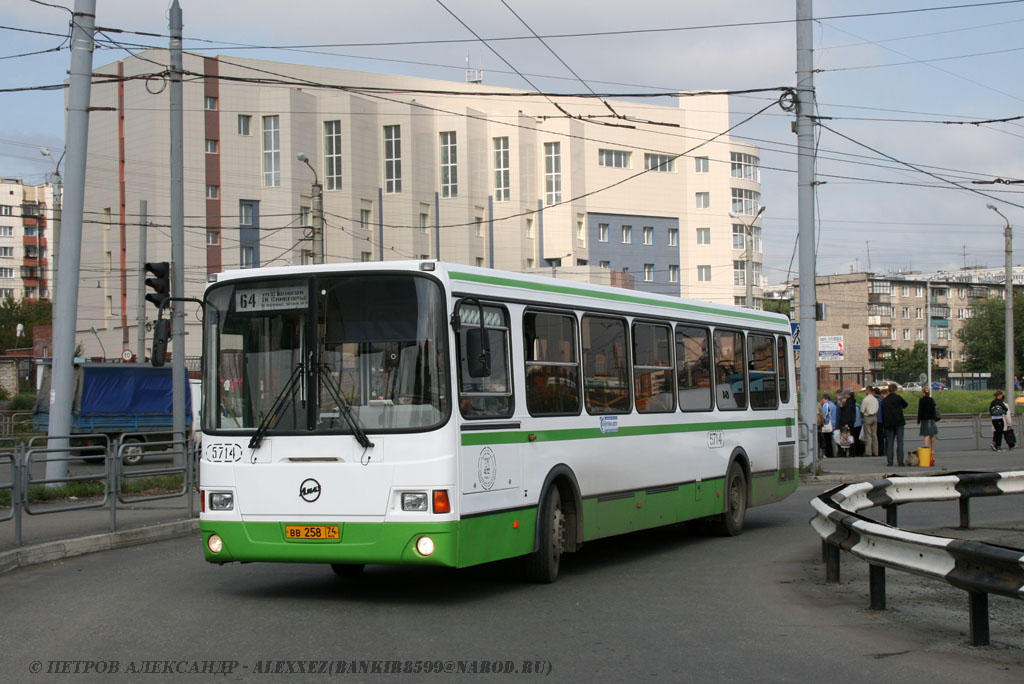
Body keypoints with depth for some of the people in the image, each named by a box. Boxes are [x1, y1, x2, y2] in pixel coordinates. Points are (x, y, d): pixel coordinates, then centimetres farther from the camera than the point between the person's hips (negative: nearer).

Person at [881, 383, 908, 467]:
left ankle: (889, 461, 1)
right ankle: (900, 461, -4)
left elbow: (882, 413, 7)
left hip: (889, 424, 3)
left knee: (889, 443, 5)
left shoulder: (884, 400, 4)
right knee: (899, 442, 0)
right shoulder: (898, 398, -8)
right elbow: (905, 405, 11)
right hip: (899, 423, -3)